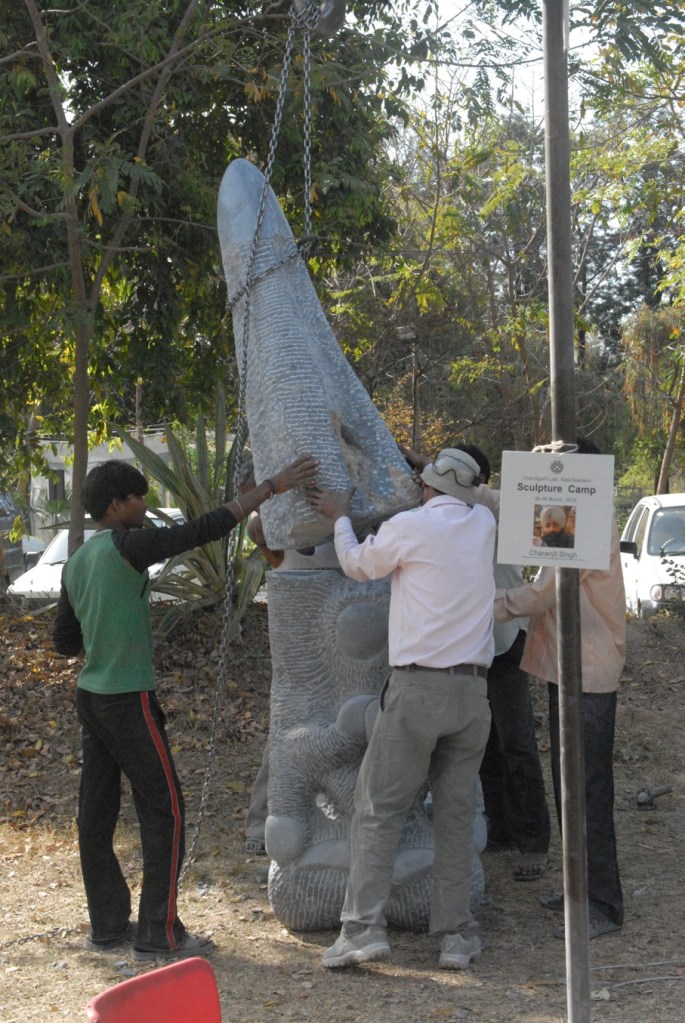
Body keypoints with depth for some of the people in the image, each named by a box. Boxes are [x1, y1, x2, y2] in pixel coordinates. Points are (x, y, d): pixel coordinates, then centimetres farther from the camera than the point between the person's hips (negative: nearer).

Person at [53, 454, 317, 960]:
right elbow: (207, 528, -18)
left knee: (98, 813, 10)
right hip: (129, 700, -8)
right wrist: (271, 486, -14)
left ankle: (107, 925, 16)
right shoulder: (127, 547, -14)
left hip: (91, 696, 9)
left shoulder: (75, 564, 11)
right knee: (164, 808, -2)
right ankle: (159, 933, 0)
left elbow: (64, 642, 17)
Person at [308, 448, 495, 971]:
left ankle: (364, 926, -5)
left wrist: (341, 517, 29)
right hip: (473, 690, 5)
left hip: (418, 687, -4)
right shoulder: (484, 523, 8)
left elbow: (359, 564, 10)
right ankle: (456, 934, 9)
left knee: (378, 810, 1)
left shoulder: (411, 525, -6)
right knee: (457, 814, 10)